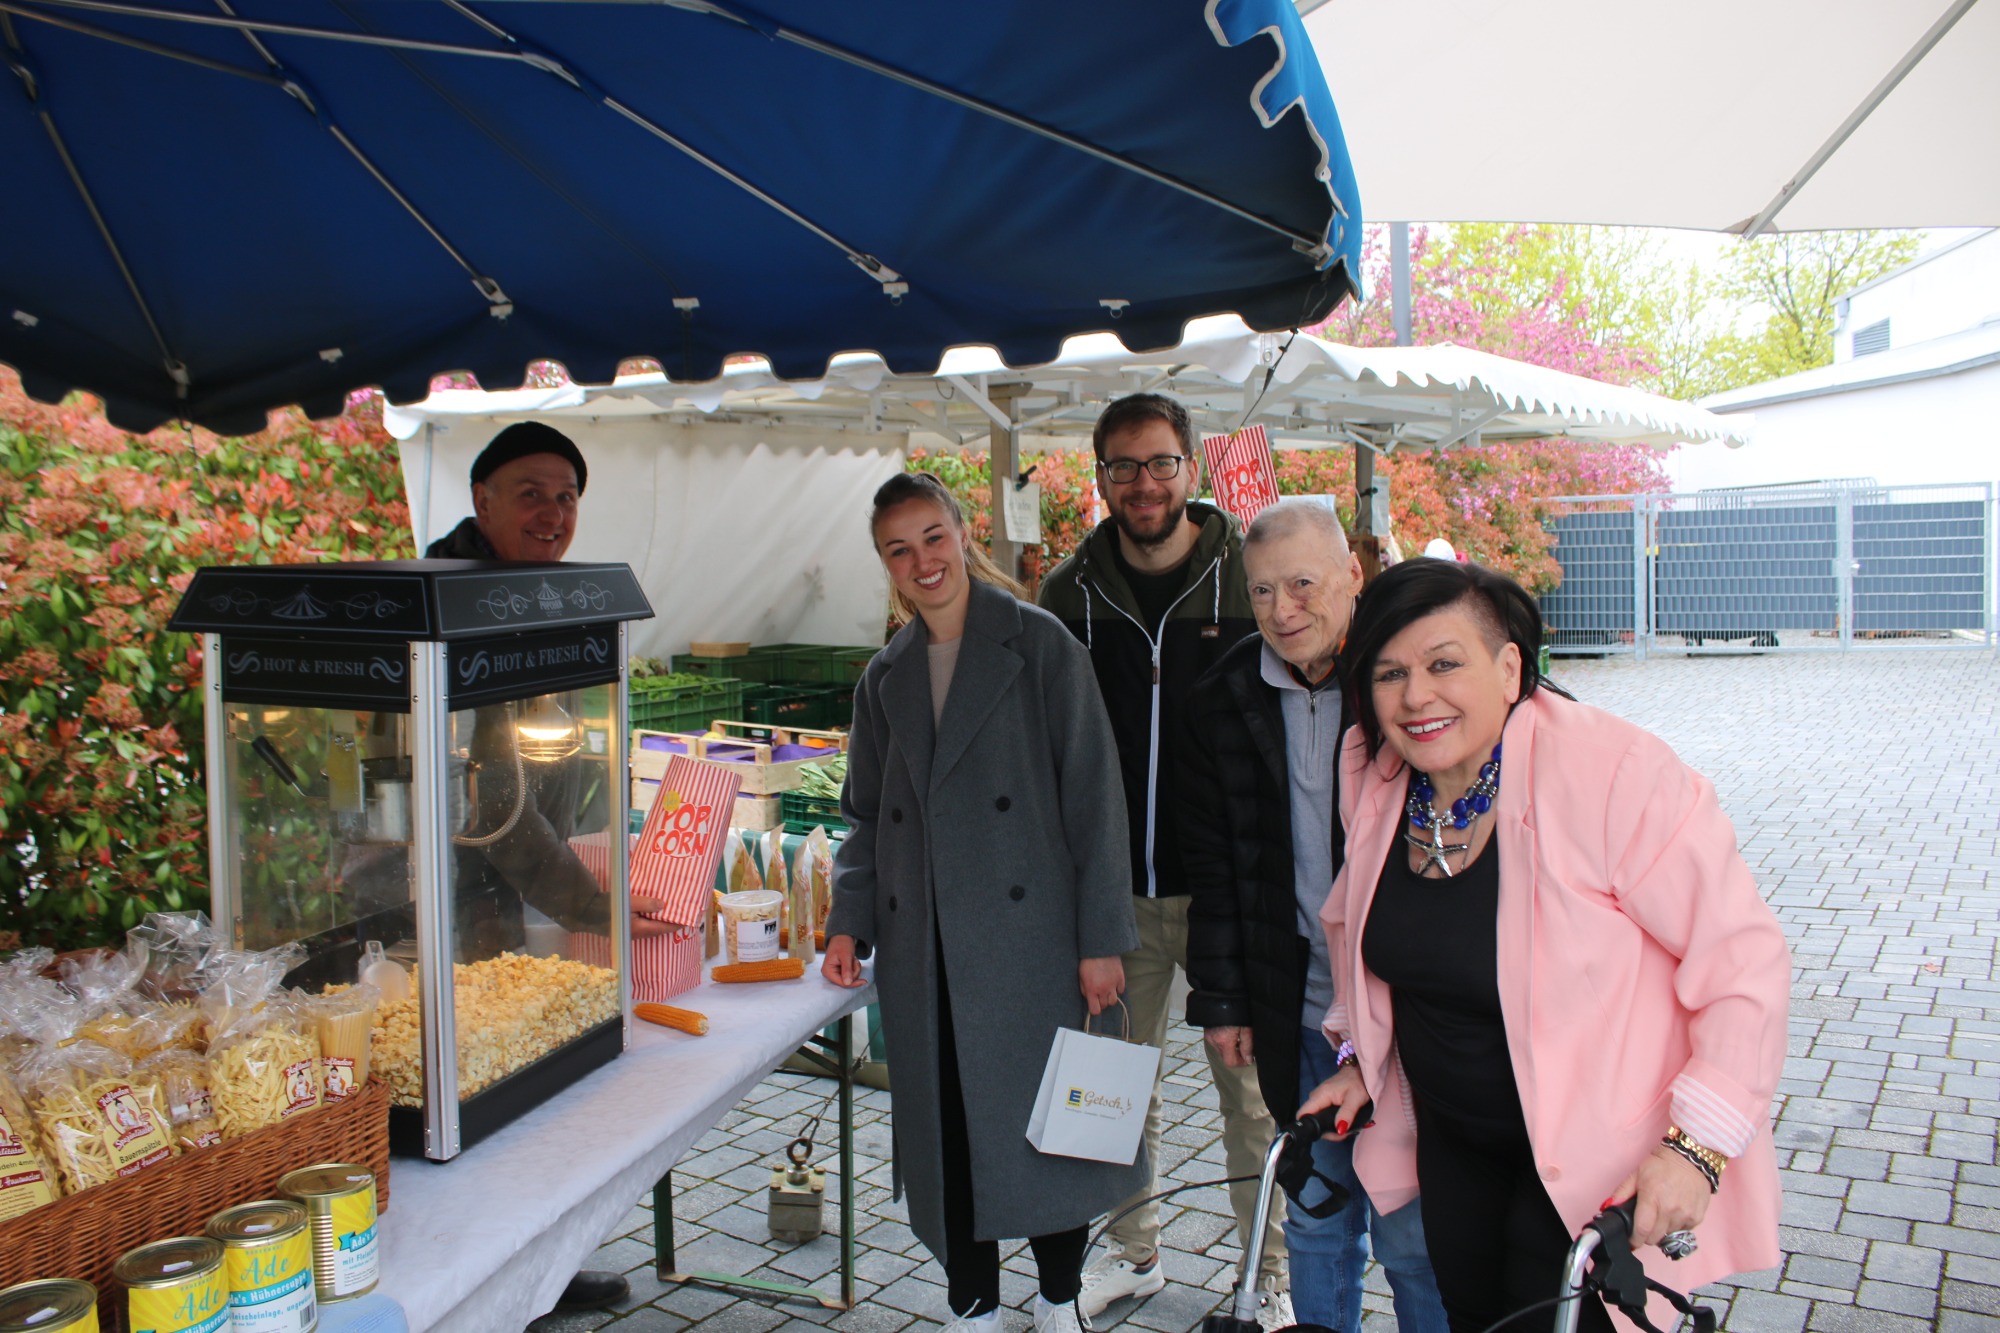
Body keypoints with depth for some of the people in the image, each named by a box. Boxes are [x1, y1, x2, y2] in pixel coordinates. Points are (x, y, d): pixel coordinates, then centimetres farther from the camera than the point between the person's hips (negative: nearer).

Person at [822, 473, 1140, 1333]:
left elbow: (1093, 794, -6)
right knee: (947, 1135, 9)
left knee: (1047, 1123, 4)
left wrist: (1100, 939, -10)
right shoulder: (884, 678, 11)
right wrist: (850, 922, 3)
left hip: (1029, 939, -4)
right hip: (925, 953, 4)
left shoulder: (1039, 645, -4)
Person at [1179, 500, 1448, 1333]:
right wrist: (1219, 1000, 7)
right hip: (1297, 1016, 4)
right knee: (1315, 1227, 17)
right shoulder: (1224, 703, 2)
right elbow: (1211, 867, 8)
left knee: (1416, 1239, 6)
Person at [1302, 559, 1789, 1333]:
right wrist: (1361, 1058, 10)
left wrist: (1698, 1146, -25)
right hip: (1454, 1144, 6)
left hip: (1598, 1159, -6)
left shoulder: (1616, 774, -24)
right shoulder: (1373, 773, -6)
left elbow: (1744, 959, -21)